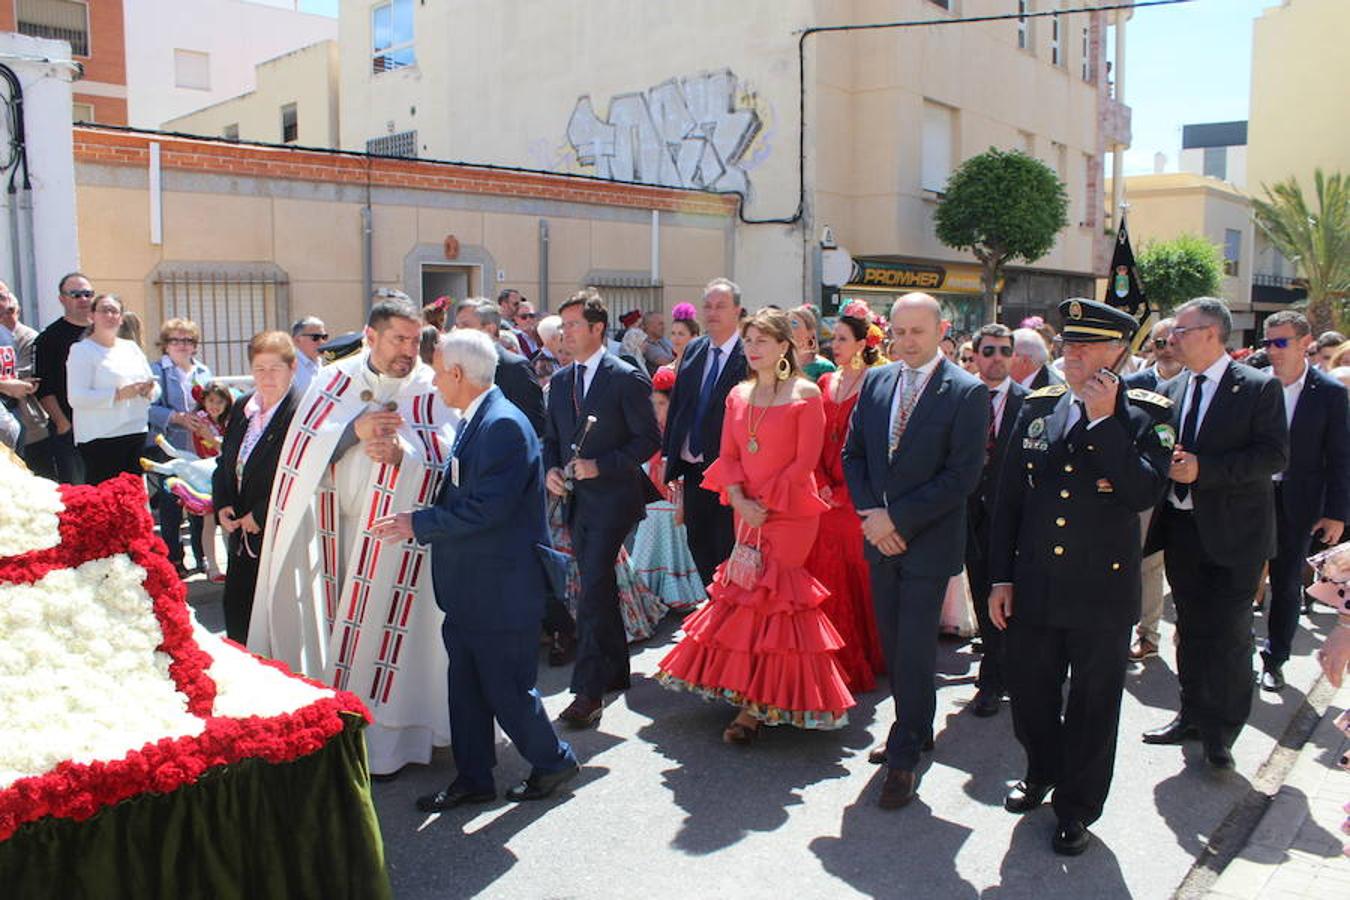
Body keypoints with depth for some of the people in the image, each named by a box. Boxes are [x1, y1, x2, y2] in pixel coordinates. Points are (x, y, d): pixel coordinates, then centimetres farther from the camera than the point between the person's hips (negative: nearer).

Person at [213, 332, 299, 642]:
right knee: (234, 608, 15)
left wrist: (260, 516, -15)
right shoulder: (242, 407, 11)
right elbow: (224, 462, 18)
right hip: (241, 535, 8)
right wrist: (221, 505, 3)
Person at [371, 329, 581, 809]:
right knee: (465, 687, 15)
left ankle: (554, 761, 25)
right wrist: (420, 521, 5)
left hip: (503, 589, -9)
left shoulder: (504, 425, -20)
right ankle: (472, 779, 27)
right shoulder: (472, 421, 11)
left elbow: (486, 508, -25)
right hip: (469, 589, 9)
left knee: (507, 688, 4)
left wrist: (419, 524, -18)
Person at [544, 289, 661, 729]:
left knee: (593, 591, -14)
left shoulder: (627, 378, -9)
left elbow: (649, 439, -9)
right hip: (576, 500, 7)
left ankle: (588, 691, -9)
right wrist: (552, 469, -2)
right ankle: (615, 672, 31)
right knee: (599, 589, 16)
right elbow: (551, 438, 18)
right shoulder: (560, 380, 12)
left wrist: (600, 466, -18)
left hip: (613, 498, -7)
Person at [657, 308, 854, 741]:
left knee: (767, 597, -5)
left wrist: (765, 503, -15)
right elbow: (728, 455, 8)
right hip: (748, 511, 6)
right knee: (748, 596, 9)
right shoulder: (738, 395, 10)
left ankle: (754, 705, 3)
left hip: (789, 512, -5)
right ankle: (756, 696, 23)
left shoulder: (806, 393, -7)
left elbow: (806, 461, -12)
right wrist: (740, 500, -9)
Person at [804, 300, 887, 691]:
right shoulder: (825, 383, 12)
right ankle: (831, 660, 19)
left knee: (856, 576, 0)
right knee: (824, 573, 7)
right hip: (824, 494, 6)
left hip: (856, 497, -5)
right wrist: (821, 485, -4)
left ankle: (861, 663, 13)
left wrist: (845, 490, -13)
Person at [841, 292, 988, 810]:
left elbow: (962, 475, -15)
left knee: (915, 651, 0)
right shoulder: (875, 382, 6)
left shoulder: (967, 392, -11)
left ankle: (904, 756, 13)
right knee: (893, 646, 14)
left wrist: (897, 518, -17)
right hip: (880, 537, 5)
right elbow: (853, 453, 9)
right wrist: (870, 513, -6)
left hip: (928, 543, -5)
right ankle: (916, 730, 32)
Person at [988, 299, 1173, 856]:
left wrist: (1103, 421, -23)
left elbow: (1143, 493, -22)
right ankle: (1042, 772, 43)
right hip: (1033, 589, 4)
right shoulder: (1038, 408, 4)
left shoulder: (1145, 416, -6)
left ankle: (1077, 808, 30)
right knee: (1030, 693, 17)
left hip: (1102, 592, -3)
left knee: (1092, 706, 11)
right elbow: (1008, 498, 6)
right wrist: (1001, 577, 3)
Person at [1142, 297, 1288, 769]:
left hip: (1233, 532, -5)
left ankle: (1221, 732, 15)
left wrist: (1204, 469, -23)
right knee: (1191, 629, 16)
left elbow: (1275, 456, -15)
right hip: (1181, 526, 6)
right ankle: (1193, 716, 31)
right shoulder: (1169, 390, 9)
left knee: (1228, 635, -1)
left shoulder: (1260, 388, -8)